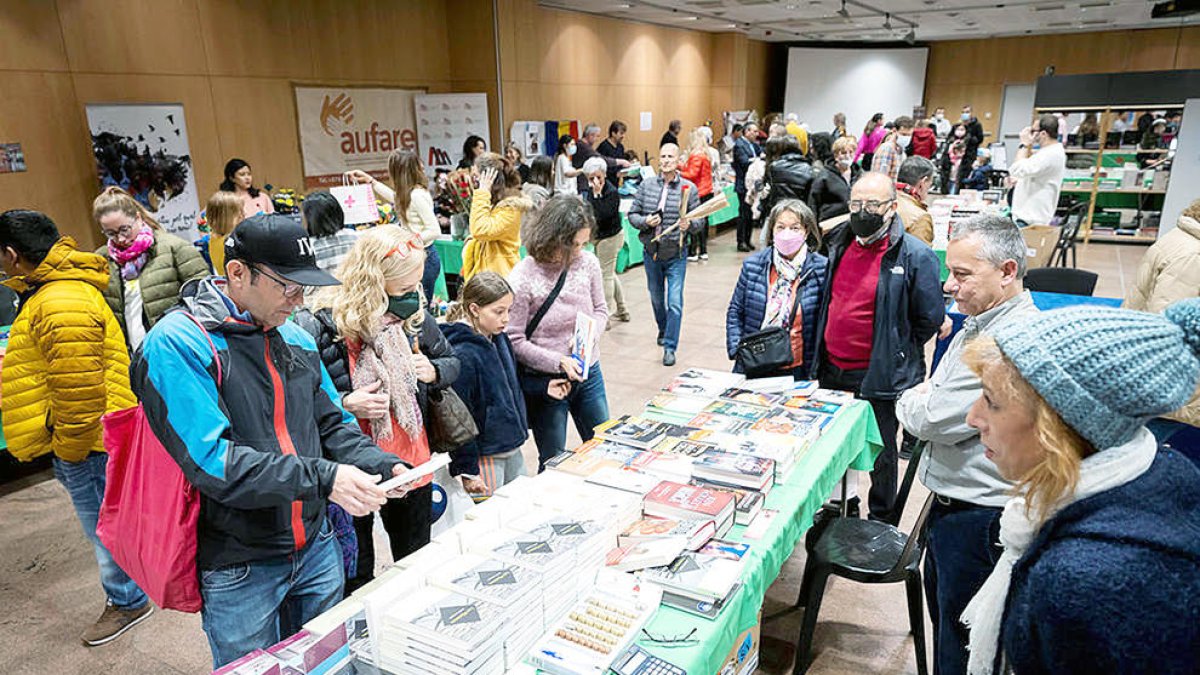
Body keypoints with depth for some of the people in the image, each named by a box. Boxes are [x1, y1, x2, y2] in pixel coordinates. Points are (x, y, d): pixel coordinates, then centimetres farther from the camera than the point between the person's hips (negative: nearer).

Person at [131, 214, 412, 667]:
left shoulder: (295, 337, 3)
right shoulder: (176, 345, -17)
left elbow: (332, 425, 9)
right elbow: (211, 460, -26)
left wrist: (380, 464, -10)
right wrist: (321, 478, -32)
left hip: (315, 548, 6)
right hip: (238, 570, -5)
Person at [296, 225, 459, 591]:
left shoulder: (415, 316, -5)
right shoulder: (319, 327, -20)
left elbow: (452, 362, 11)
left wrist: (433, 372, -10)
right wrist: (345, 405, -26)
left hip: (411, 464, 5)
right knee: (356, 578, 16)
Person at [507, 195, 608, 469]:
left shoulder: (587, 263, -6)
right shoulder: (523, 279, -20)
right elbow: (514, 341, -16)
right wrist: (559, 362, -23)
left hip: (588, 374, 5)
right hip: (545, 382, -5)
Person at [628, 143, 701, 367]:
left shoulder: (689, 188, -5)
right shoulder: (646, 185, 0)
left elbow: (700, 220, -1)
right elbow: (632, 215, 2)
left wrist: (689, 224, -22)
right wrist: (645, 221, -18)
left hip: (676, 255, -3)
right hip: (651, 252, 3)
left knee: (675, 302, -8)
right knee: (656, 298, 20)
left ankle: (670, 347, 2)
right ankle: (663, 328, 46)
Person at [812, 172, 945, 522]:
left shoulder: (915, 255, -16)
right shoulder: (839, 244, 5)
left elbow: (930, 318, -11)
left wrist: (896, 354, -3)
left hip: (878, 377, -6)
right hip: (832, 372, 6)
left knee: (880, 453, 12)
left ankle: (881, 523, 32)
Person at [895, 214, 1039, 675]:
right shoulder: (981, 325, 7)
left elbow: (932, 420, -26)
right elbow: (933, 392, 17)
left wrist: (909, 402, -5)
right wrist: (923, 399, -5)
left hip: (979, 515, -10)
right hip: (952, 502, 10)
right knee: (940, 606, 27)